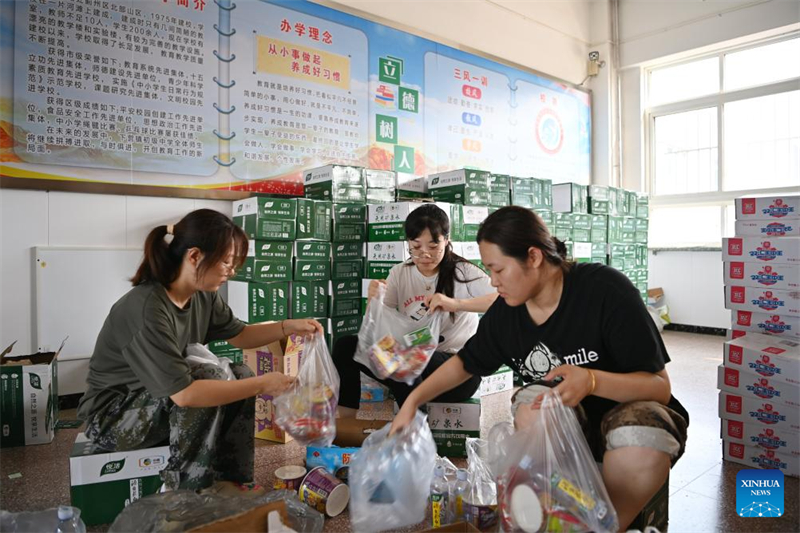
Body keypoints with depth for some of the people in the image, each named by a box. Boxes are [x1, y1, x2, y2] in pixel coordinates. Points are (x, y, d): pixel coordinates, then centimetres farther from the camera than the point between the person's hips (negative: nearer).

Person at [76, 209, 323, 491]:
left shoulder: (203, 295, -7)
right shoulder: (146, 309, -32)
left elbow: (239, 334, 10)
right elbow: (184, 394, -36)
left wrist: (289, 326, -6)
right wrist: (262, 384, -30)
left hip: (162, 403, 8)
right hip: (112, 417, -8)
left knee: (241, 375, -6)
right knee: (212, 379, -27)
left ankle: (232, 483, 2)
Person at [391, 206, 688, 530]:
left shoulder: (605, 290, -25)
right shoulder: (504, 313, -9)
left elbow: (660, 386, -22)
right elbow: (465, 363, 8)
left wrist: (591, 381, -41)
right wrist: (412, 402, -1)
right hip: (567, 423, 4)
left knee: (640, 443, -37)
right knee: (533, 400, -28)